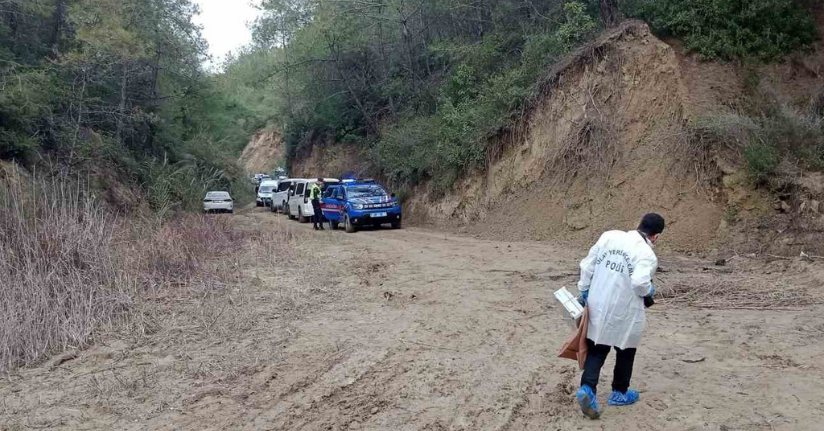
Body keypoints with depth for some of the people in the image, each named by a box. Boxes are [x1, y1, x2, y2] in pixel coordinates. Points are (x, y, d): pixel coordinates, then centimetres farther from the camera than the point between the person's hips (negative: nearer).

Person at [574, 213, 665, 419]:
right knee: (625, 351, 19)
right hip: (624, 312, -4)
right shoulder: (647, 254, -15)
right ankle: (620, 393, 32)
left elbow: (587, 264, 1)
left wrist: (583, 290, 11)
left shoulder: (609, 236, 0)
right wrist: (649, 290, -6)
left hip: (597, 306, 4)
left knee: (596, 349, 13)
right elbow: (639, 282, -29)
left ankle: (587, 388, -4)